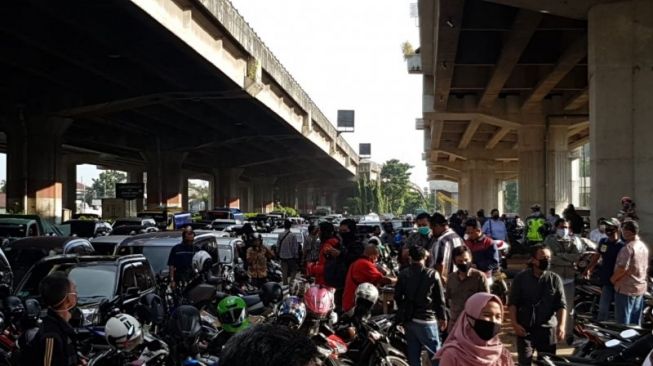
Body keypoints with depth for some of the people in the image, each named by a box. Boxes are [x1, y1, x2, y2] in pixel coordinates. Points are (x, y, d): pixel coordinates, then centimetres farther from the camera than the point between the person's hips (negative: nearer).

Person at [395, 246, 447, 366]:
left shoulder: (403, 274, 1)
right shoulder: (432, 275, -6)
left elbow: (397, 296, 6)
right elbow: (440, 298, -1)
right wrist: (442, 317, 9)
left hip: (408, 319, 4)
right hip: (427, 319, -4)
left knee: (413, 354, 11)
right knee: (435, 354, 2)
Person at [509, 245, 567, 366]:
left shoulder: (555, 279, 2)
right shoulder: (521, 278, 0)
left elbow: (561, 305, 1)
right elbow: (513, 303, 2)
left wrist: (561, 325, -12)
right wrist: (514, 324, -8)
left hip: (548, 328, 1)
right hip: (525, 328, -1)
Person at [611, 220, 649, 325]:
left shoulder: (628, 247, -21)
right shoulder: (643, 246, 8)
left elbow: (622, 268, -25)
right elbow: (646, 267, 17)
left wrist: (613, 278, -9)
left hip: (626, 289, -9)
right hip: (640, 288, 9)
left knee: (623, 322, 1)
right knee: (635, 322, 17)